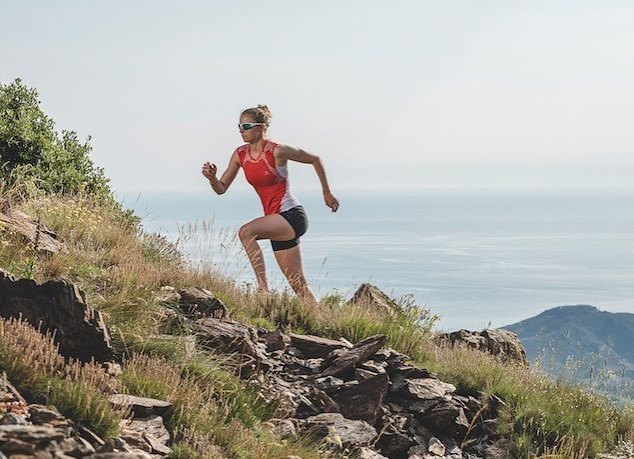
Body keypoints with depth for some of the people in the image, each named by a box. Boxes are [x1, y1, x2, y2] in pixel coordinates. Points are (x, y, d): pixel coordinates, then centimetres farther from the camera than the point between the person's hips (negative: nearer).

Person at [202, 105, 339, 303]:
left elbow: (315, 159, -2)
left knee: (246, 232, -30)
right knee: (298, 285, 9)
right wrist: (212, 178, -15)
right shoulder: (240, 154, 4)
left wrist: (327, 193, 6)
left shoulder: (277, 151, -14)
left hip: (292, 215, -7)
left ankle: (263, 288, -28)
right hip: (277, 220, 7)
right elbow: (221, 189, 8)